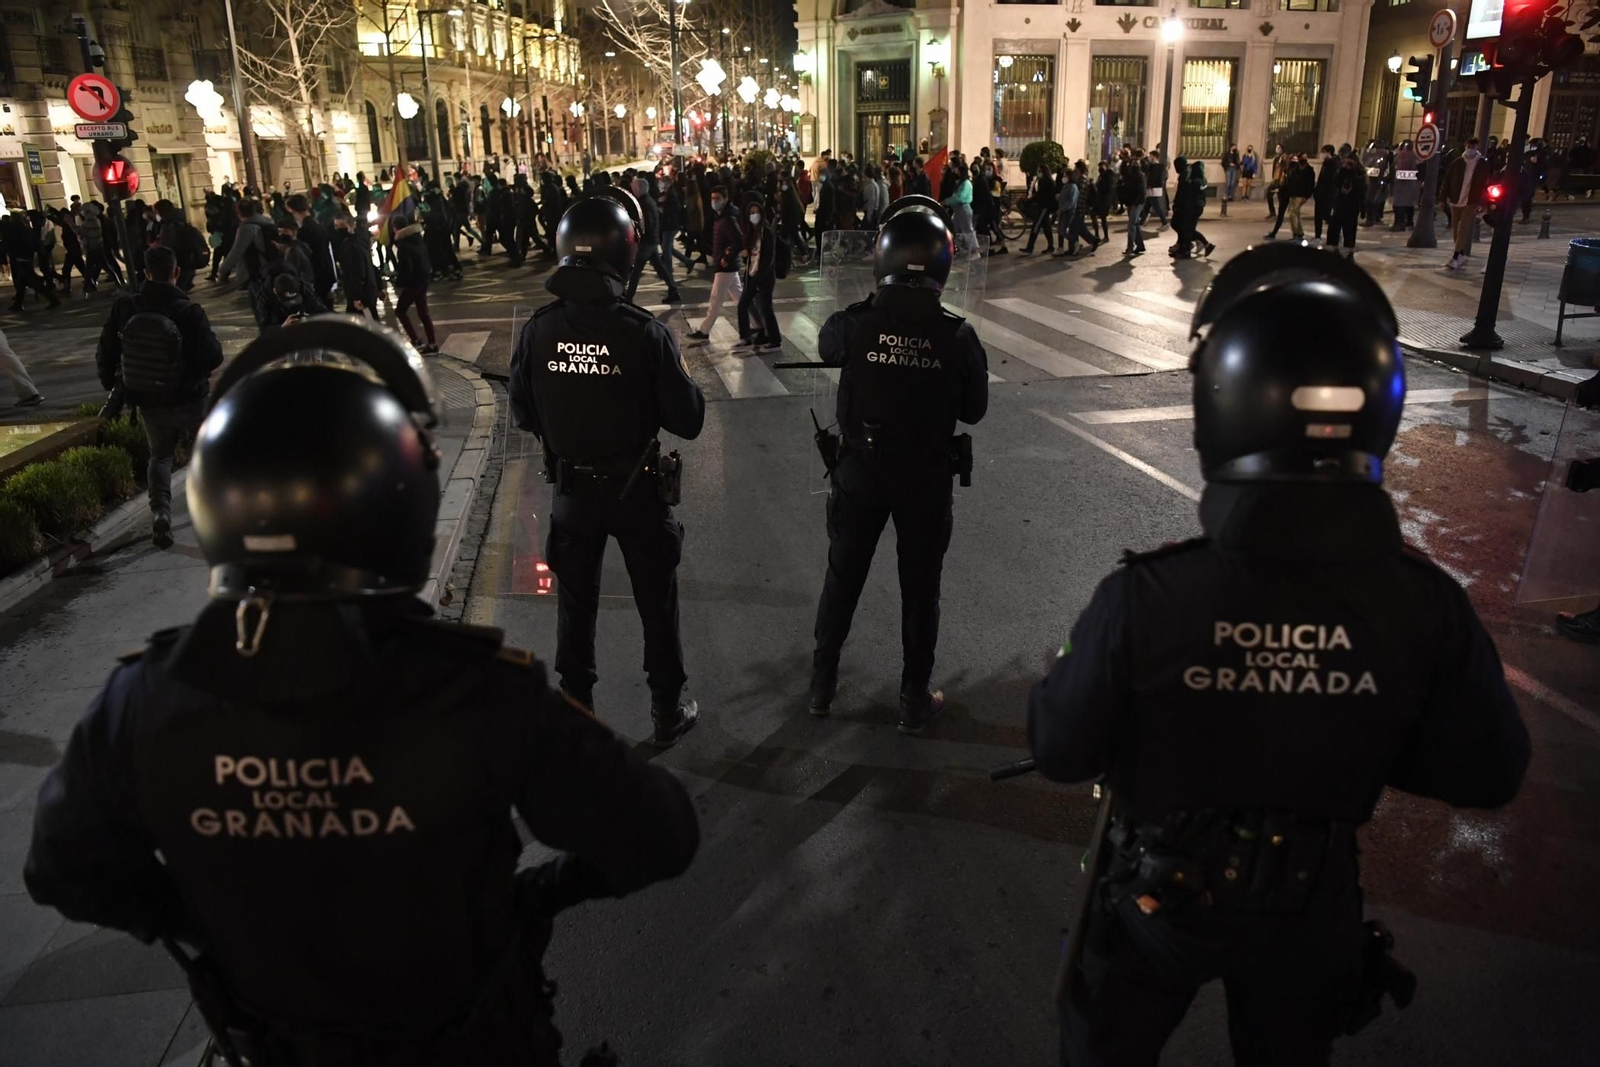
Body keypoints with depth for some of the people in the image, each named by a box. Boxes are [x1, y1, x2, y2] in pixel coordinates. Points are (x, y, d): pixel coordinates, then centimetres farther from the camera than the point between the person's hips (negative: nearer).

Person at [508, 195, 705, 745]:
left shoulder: (538, 330, -12)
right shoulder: (644, 332, -21)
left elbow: (522, 413, -1)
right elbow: (687, 421, -16)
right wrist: (680, 378, 2)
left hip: (571, 491, 3)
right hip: (636, 491, -2)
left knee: (575, 602, 20)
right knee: (657, 603, 16)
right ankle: (667, 712, 29)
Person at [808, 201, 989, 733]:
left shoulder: (852, 324, -16)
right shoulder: (958, 335, -16)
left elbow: (826, 347, 9)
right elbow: (974, 410, -3)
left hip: (860, 471, 1)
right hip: (927, 478, -1)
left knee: (842, 577, 19)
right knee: (920, 589, 14)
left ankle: (822, 683, 33)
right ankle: (914, 700, 26)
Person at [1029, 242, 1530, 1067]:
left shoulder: (1143, 599, -34)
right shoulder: (1428, 608, -24)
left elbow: (1060, 752, -19)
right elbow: (1486, 775, -9)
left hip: (1161, 901, -2)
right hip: (1313, 908, 3)